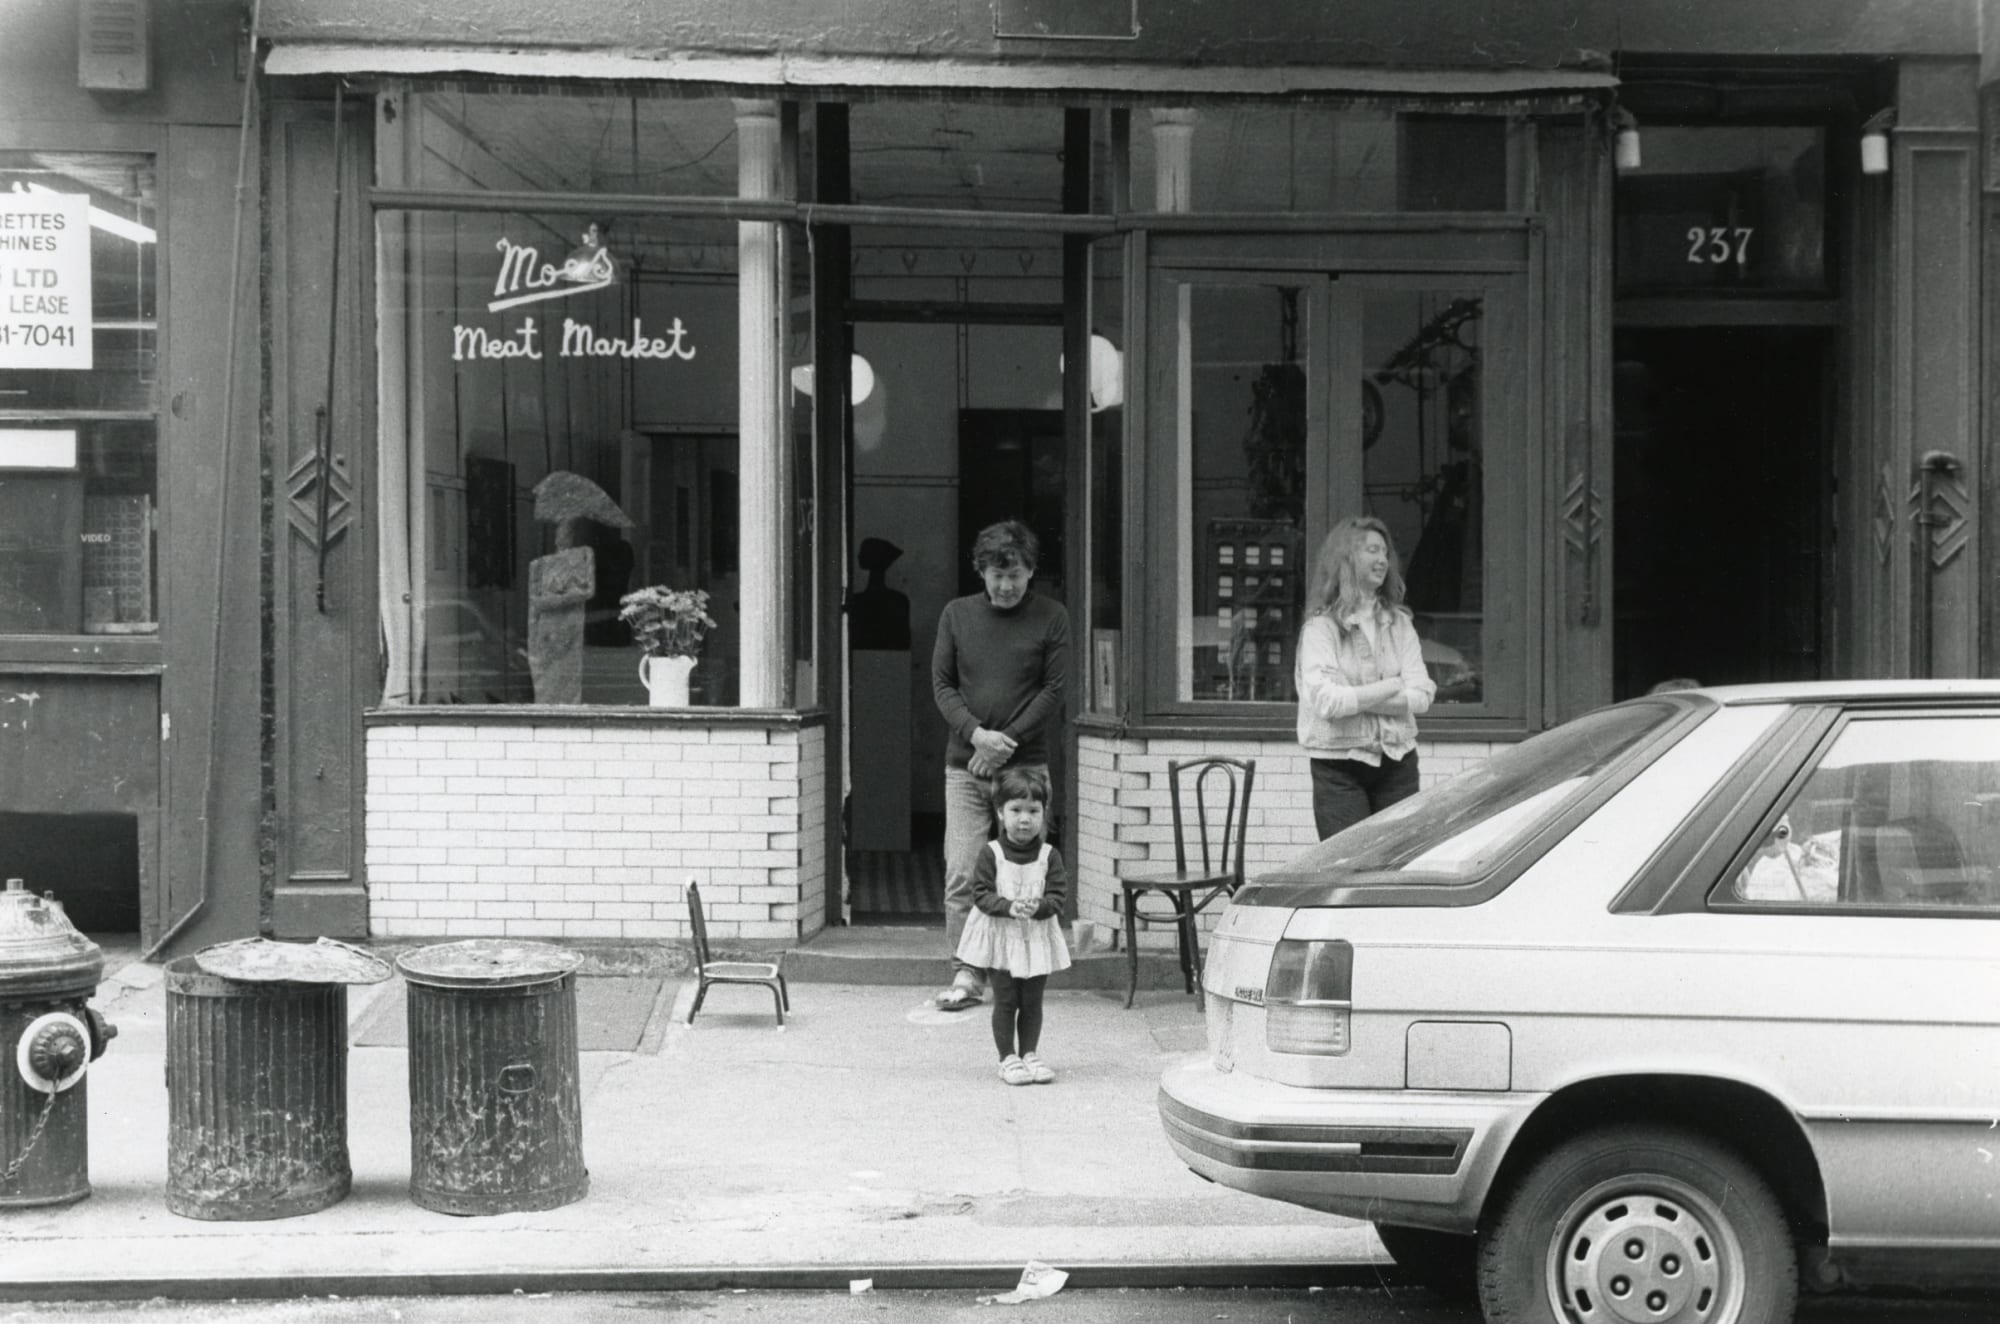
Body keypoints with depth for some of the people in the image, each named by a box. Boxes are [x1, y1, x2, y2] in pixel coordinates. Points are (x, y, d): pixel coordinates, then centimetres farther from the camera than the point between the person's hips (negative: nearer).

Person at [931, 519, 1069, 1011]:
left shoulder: (1051, 619, 2)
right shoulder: (957, 615, 8)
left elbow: (1054, 690, -2)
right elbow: (941, 684, 7)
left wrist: (1006, 741, -11)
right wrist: (976, 733, -10)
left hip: (1025, 765, -1)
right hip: (964, 764, 2)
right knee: (961, 874, -4)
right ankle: (966, 974, 2)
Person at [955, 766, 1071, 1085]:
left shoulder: (1049, 856, -3)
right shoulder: (991, 854, -8)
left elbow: (1057, 897, -6)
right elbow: (981, 894, -10)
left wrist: (1038, 907, -26)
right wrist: (1009, 907, -26)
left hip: (1037, 938, 2)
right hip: (1001, 937, -2)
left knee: (1032, 1001, 9)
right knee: (1005, 1001, 1)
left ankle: (1029, 1054, 21)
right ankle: (1007, 1058, 10)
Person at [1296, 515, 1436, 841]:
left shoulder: (1399, 623, 9)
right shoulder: (1322, 627, -6)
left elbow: (1421, 696, -2)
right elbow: (1325, 701, -19)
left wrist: (1358, 698, -14)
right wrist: (1389, 688, -8)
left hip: (1397, 762, 4)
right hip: (1340, 769, -4)